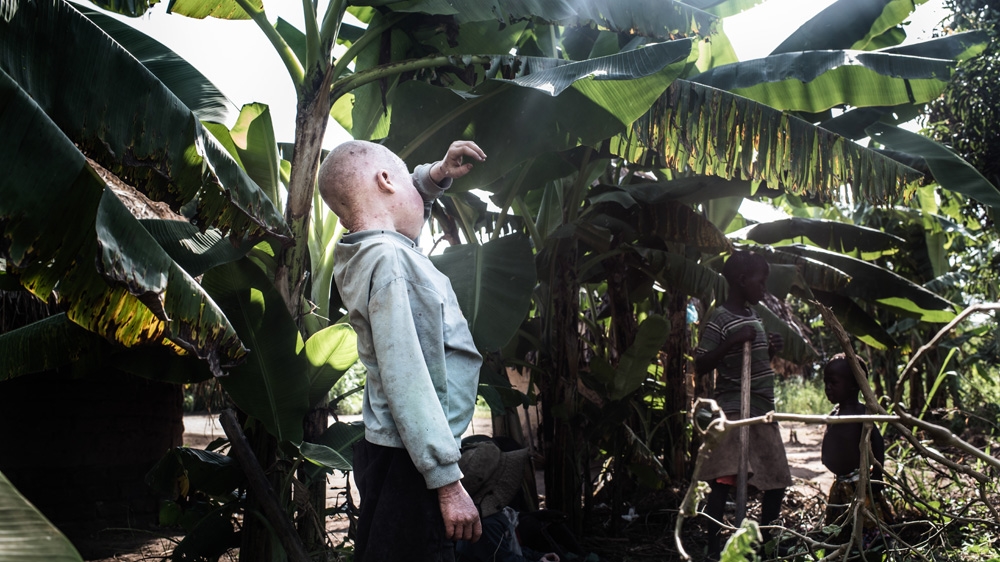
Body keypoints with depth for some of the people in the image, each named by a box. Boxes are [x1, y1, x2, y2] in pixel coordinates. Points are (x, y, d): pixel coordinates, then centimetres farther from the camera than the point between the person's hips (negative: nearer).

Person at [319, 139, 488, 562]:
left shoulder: (361, 252, 11)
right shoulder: (389, 258, -17)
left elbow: (402, 209, 35)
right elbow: (406, 379, -24)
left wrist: (438, 174, 16)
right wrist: (448, 482, -23)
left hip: (384, 447, 10)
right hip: (409, 462, -10)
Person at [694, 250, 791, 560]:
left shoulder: (753, 316, 14)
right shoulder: (719, 320, -12)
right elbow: (700, 365, -16)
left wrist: (770, 350, 6)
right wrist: (732, 342, -26)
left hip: (762, 412, 9)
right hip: (734, 412, -9)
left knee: (776, 482, 12)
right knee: (723, 482, -14)